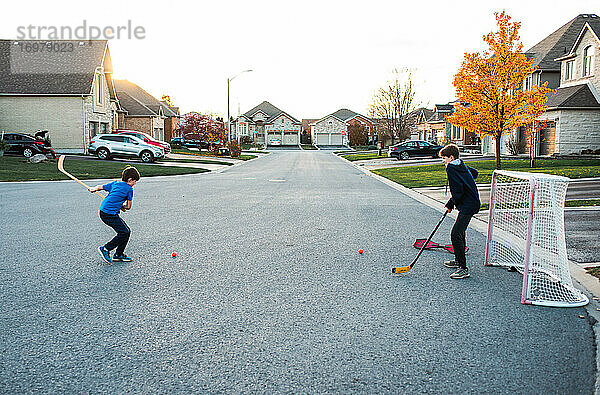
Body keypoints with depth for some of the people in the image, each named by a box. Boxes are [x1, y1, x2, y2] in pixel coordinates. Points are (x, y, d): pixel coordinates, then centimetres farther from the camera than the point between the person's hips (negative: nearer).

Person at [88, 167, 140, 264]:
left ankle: (119, 254, 18)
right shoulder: (129, 189, -6)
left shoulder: (114, 183, 14)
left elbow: (100, 187, 24)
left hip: (103, 211, 9)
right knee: (124, 232, -10)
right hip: (109, 214, -9)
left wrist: (93, 189, 45)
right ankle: (106, 249, -1)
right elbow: (129, 206, 0)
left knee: (127, 230, 11)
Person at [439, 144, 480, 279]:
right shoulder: (462, 165, 12)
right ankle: (459, 260, 37)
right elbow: (475, 173, 32)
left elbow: (458, 193, -20)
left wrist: (450, 204, -6)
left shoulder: (451, 168, -16)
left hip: (467, 206, -11)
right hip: (472, 202, 11)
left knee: (456, 234, -13)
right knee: (460, 232, 22)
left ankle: (463, 269, -11)